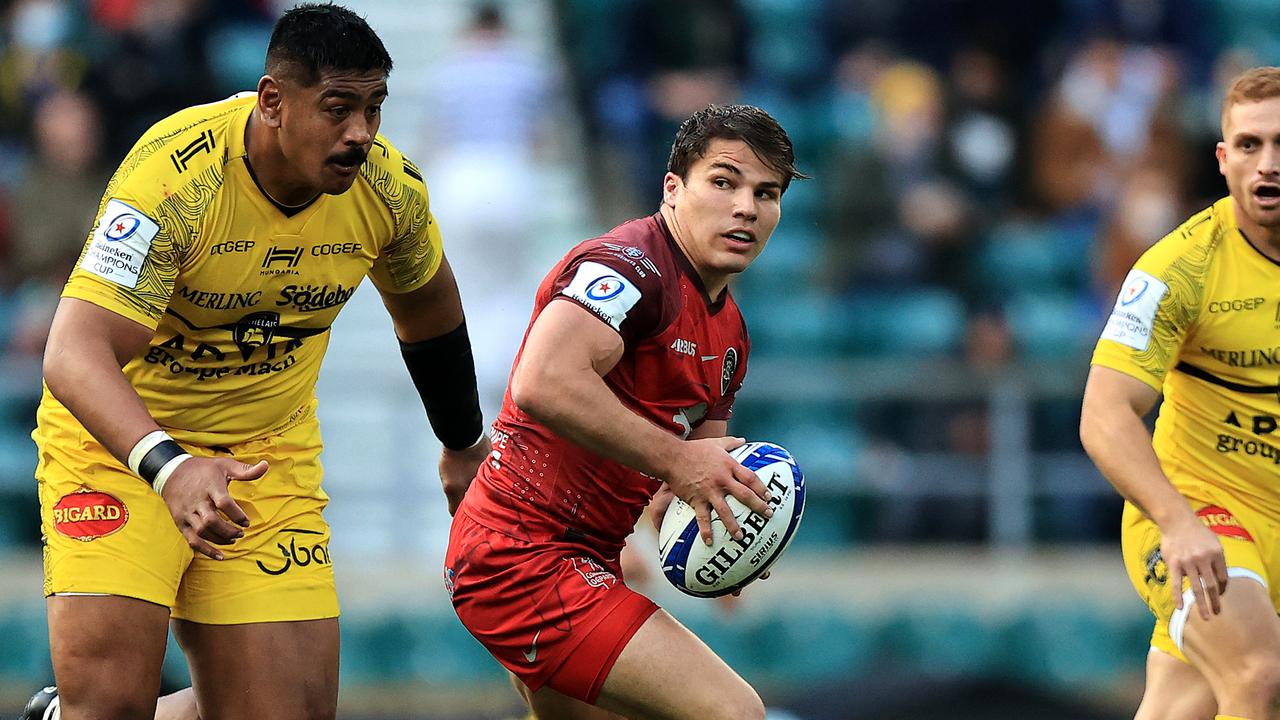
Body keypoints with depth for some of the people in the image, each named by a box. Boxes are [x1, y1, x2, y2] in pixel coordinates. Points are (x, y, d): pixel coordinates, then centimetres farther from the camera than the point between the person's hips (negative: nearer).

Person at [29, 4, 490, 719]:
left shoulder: (390, 189, -9)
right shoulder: (176, 174, -26)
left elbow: (427, 309, 14)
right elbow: (75, 355, -33)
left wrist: (463, 445, 27)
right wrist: (167, 466, -49)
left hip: (269, 451, 5)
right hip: (118, 434, -5)